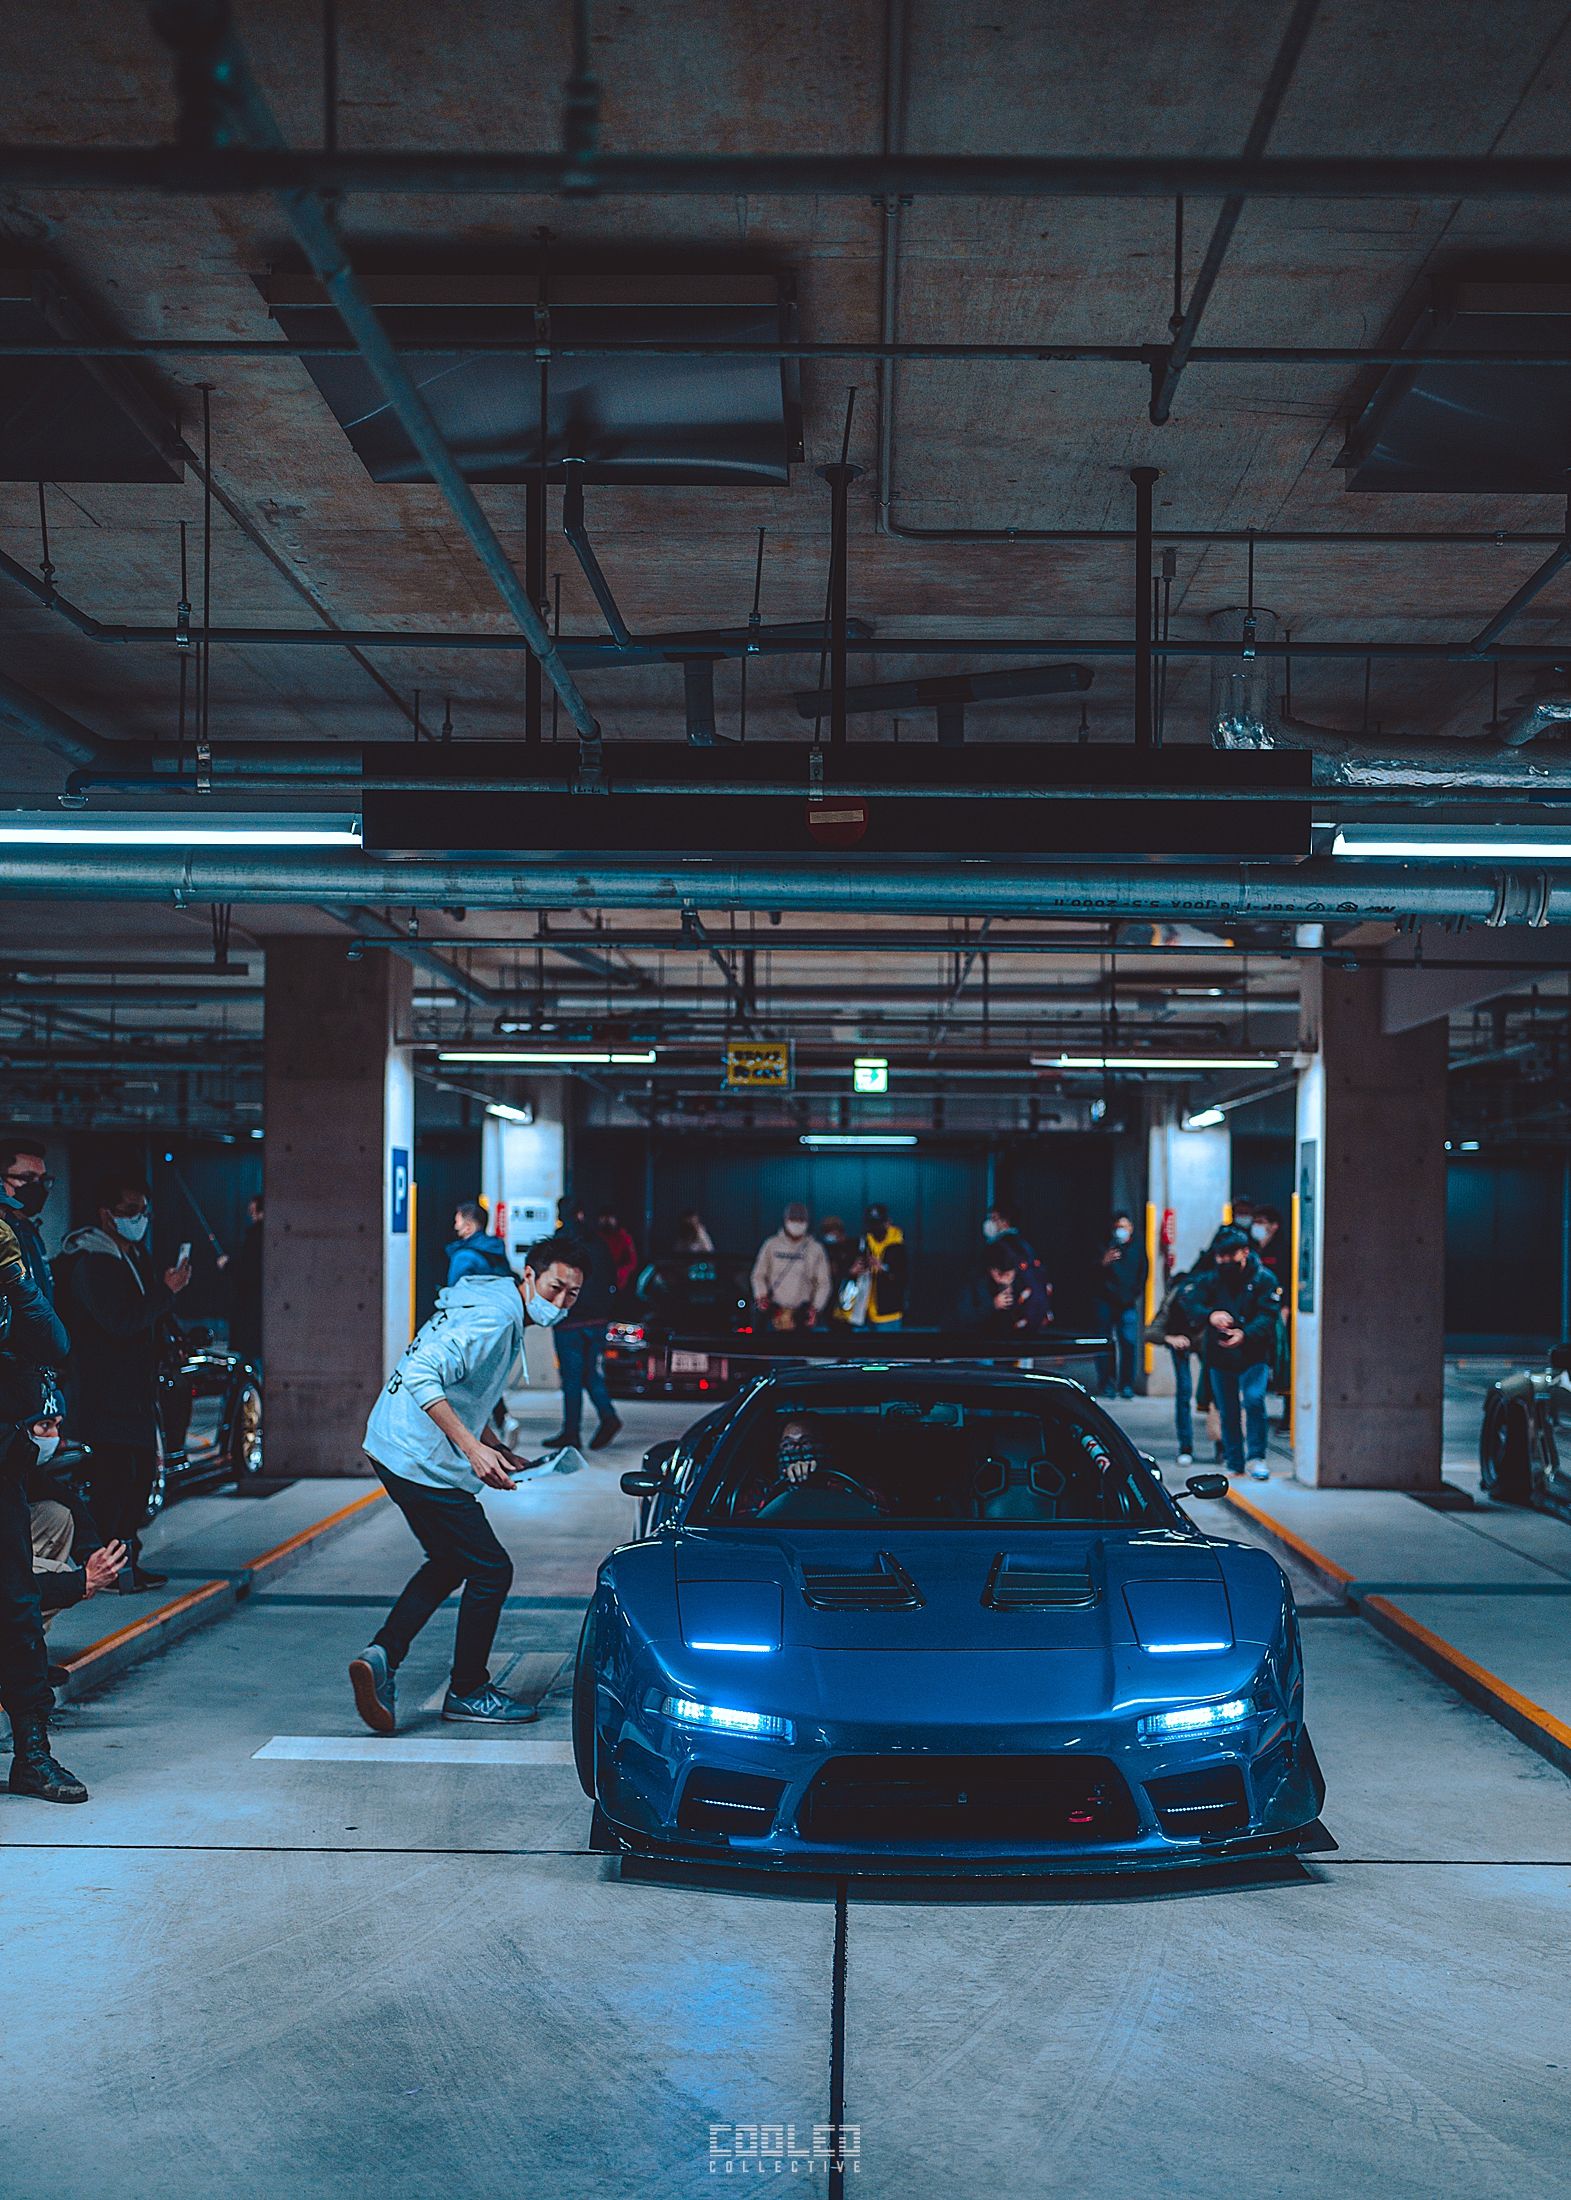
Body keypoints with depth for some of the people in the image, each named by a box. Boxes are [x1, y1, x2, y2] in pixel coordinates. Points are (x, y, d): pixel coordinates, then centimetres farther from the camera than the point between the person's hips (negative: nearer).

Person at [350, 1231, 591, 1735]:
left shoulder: (496, 1306, 11)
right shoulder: (493, 1316, -21)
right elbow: (421, 1375, -31)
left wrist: (497, 1449, 14)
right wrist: (473, 1448, -31)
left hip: (392, 1448, 10)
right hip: (424, 1461, -10)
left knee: (450, 1562, 22)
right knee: (491, 1570, 2)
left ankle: (381, 1655, 9)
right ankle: (468, 1692, 16)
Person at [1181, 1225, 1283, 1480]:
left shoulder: (1263, 1278, -7)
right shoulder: (1209, 1279, -1)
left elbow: (1268, 1315, -14)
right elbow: (1190, 1303, -11)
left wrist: (1245, 1334, -32)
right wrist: (1210, 1315, -33)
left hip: (1254, 1355, -3)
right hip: (1219, 1356, 3)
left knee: (1254, 1399, -21)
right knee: (1228, 1412, 11)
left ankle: (1257, 1458, -8)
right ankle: (1233, 1462, 25)